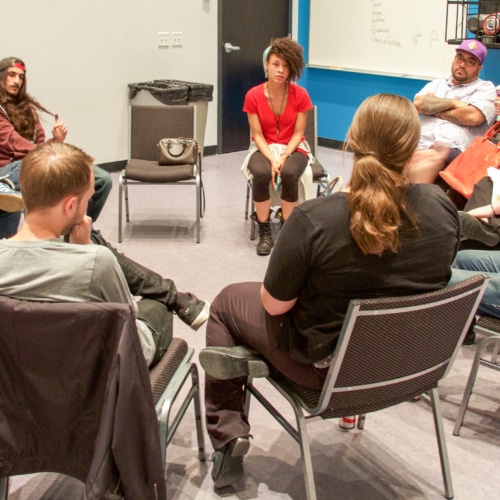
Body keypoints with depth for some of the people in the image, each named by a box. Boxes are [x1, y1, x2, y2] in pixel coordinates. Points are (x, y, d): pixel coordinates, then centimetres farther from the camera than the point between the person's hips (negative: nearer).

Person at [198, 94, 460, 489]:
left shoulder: (313, 219, -28)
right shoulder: (442, 207, -15)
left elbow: (274, 305, -17)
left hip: (326, 366, -5)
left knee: (227, 301, 19)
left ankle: (228, 438, 19)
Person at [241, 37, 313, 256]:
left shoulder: (300, 95, -11)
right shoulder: (253, 96, -12)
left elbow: (298, 133, -7)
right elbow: (257, 135, -9)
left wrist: (284, 157, -22)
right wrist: (272, 160, -24)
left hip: (293, 149, 0)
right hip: (264, 148, 0)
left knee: (289, 173, -35)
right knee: (261, 173, -34)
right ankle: (264, 232, -17)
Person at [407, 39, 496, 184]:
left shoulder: (485, 88, 15)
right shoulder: (437, 84, 29)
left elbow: (473, 116, -6)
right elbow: (418, 104, 9)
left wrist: (435, 109, 6)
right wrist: (453, 103, 3)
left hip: (455, 151, -4)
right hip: (420, 145, 4)